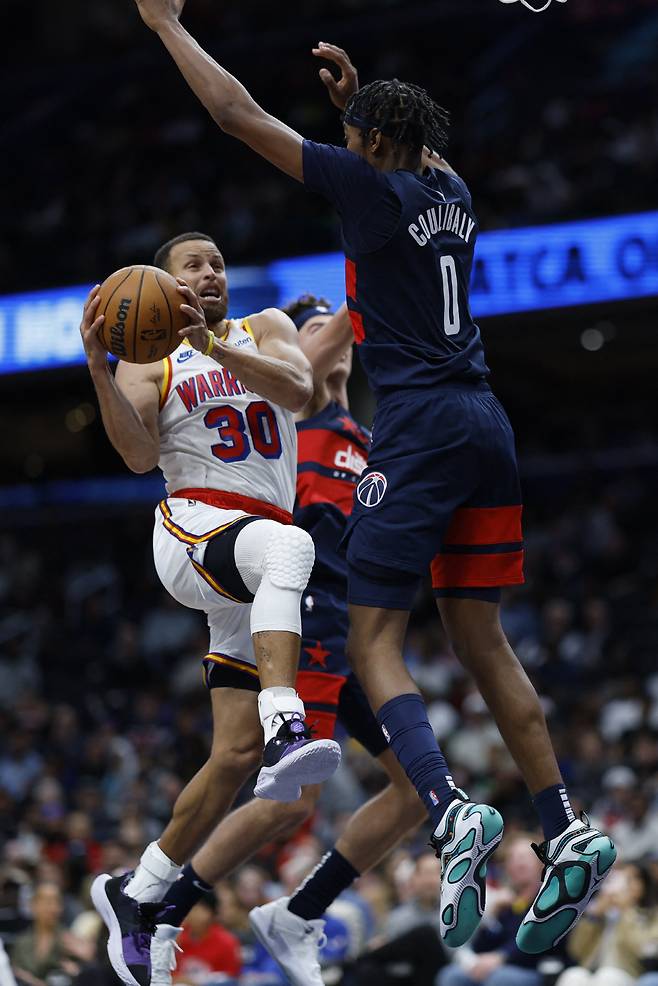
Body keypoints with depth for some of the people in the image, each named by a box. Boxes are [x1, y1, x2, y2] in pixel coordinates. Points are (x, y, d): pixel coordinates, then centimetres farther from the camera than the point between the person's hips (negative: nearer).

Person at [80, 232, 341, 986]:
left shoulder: (264, 329, 16)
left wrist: (214, 345, -18)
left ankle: (136, 894, 12)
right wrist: (97, 366, -20)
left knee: (237, 754, -2)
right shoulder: (149, 363, 11)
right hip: (194, 529, -4)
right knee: (289, 546, -40)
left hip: (260, 567, 4)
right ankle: (286, 728, -57)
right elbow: (139, 455, -8)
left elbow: (298, 390, -6)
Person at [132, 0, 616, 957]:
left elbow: (239, 114, -2)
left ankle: (453, 809, -26)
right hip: (484, 422, 7)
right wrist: (356, 93, 44)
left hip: (418, 428, -7)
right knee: (480, 637, 10)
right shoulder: (452, 193, 14)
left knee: (374, 639, -5)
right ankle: (567, 832, 3)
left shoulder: (371, 187, -5)